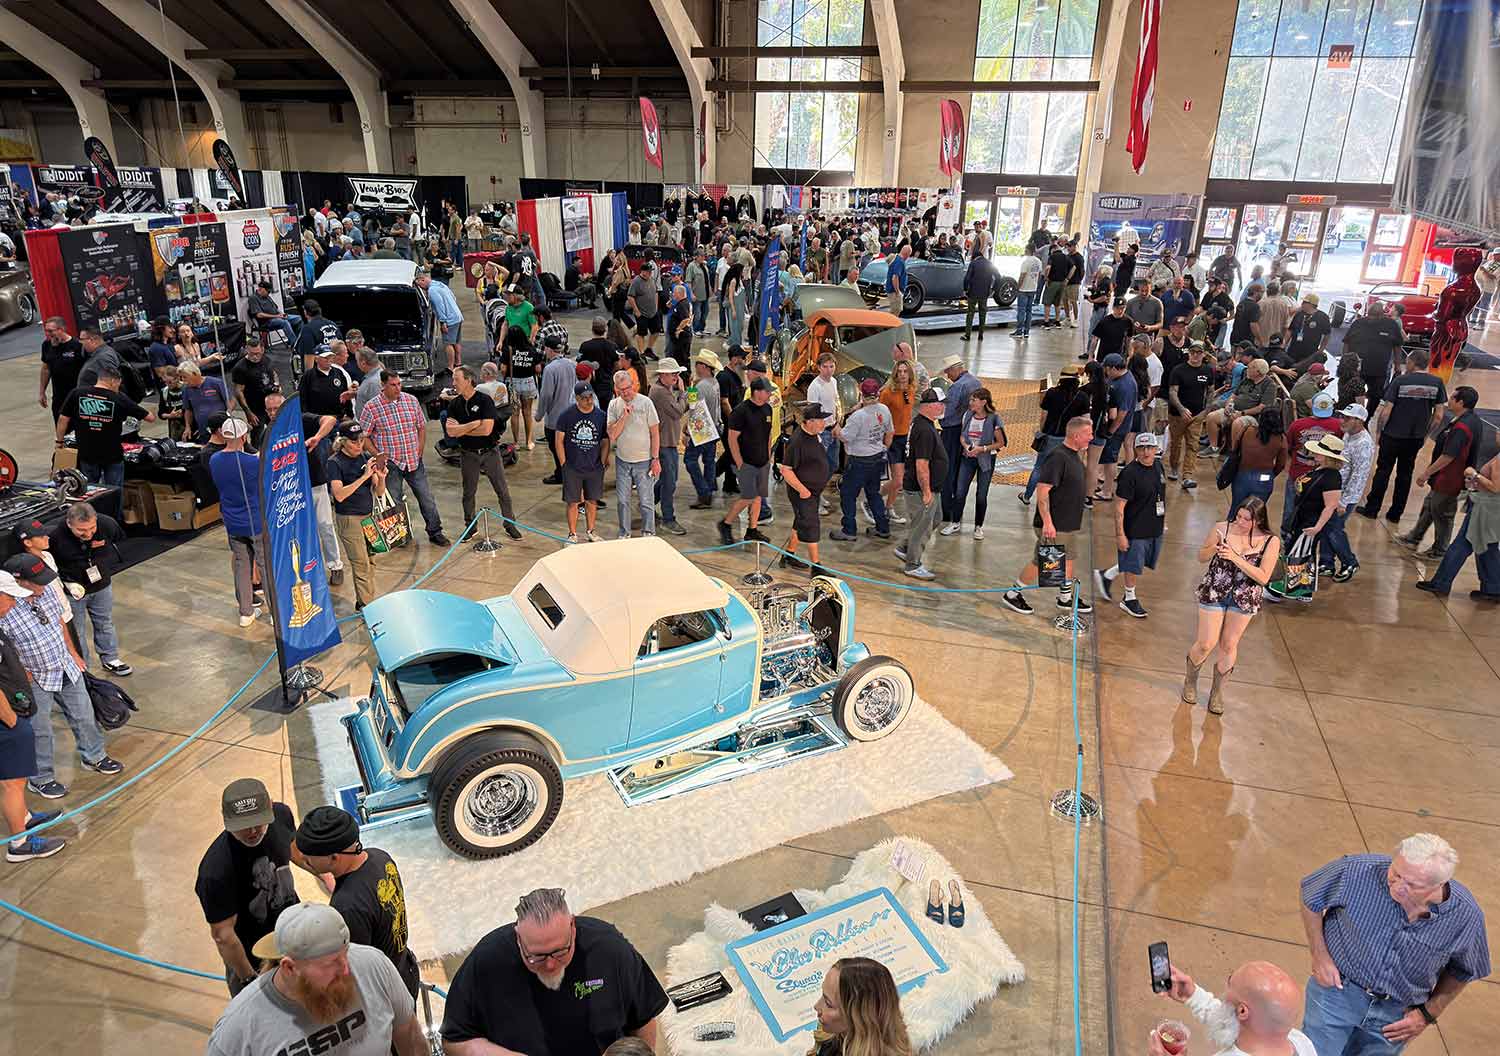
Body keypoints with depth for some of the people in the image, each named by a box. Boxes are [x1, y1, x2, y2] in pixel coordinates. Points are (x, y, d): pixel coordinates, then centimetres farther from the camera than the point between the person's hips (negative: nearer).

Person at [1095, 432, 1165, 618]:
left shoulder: (1158, 467, 3)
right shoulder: (1130, 473, -21)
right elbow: (1119, 506, -20)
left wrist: (1163, 520, 21)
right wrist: (1120, 534, -20)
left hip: (1155, 529, 8)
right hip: (1135, 531, -8)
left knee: (1140, 563, 19)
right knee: (1134, 567, 7)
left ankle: (1106, 576, 38)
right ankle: (1129, 599, 29)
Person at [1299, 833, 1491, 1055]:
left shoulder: (1466, 915, -19)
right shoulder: (1359, 871, -26)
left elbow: (1461, 971, 3)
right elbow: (1311, 897, -6)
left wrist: (1428, 1014, -2)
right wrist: (1319, 954, -9)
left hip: (1397, 1012, 2)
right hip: (1337, 988, -2)